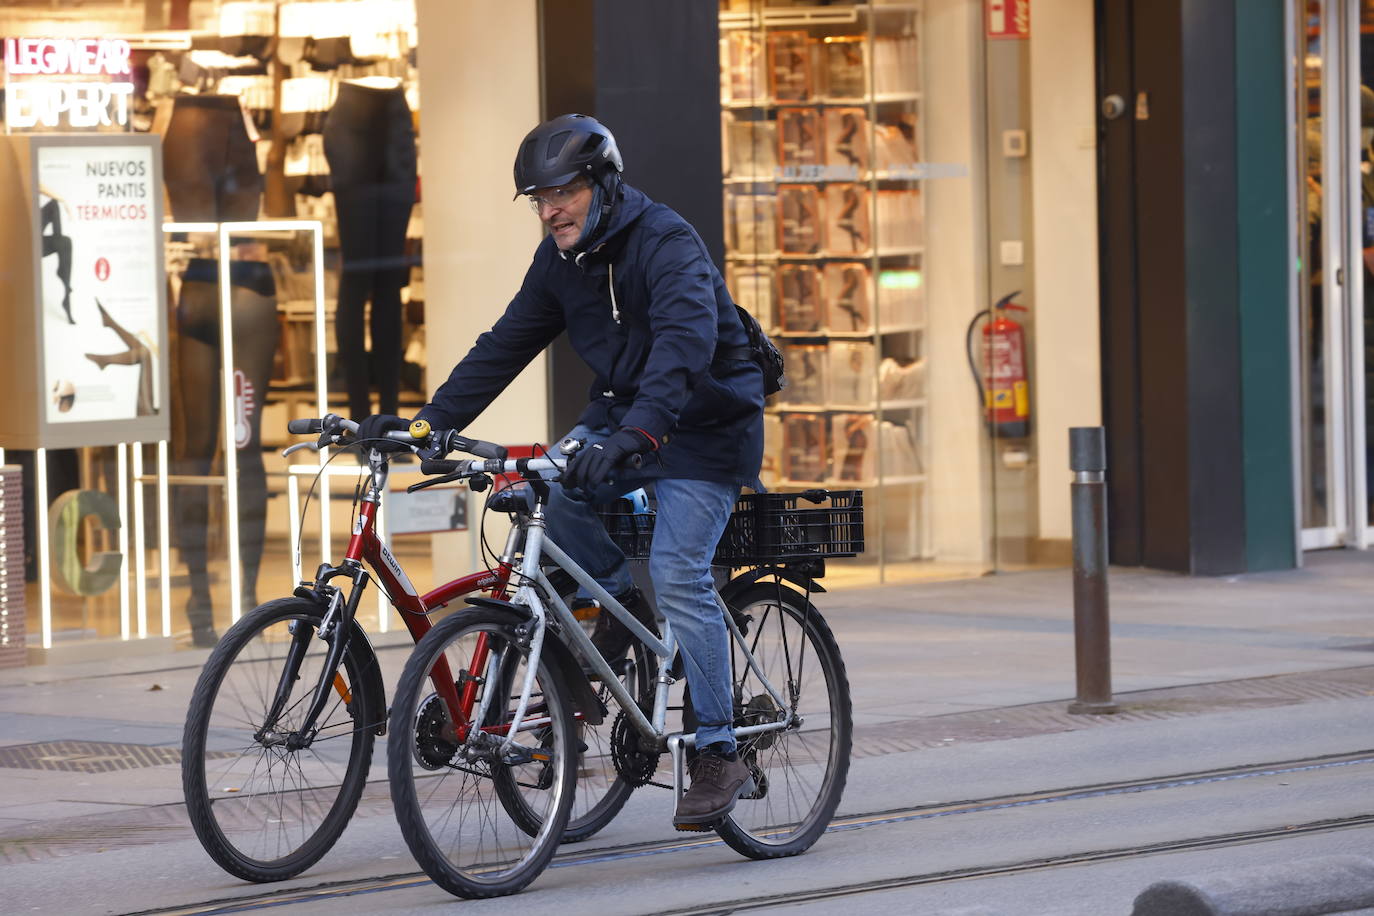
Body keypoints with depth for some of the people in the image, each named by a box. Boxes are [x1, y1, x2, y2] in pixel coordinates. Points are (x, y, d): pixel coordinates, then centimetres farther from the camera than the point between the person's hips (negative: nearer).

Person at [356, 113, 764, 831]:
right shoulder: (562, 259, 1)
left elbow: (686, 340, -39)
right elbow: (505, 346, 3)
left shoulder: (666, 244, -23)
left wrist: (637, 432, -54)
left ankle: (717, 752, -13)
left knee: (677, 572, -19)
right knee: (549, 488, -21)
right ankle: (619, 602, 5)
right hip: (622, 408, 7)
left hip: (704, 424, -7)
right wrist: (430, 422, -9)